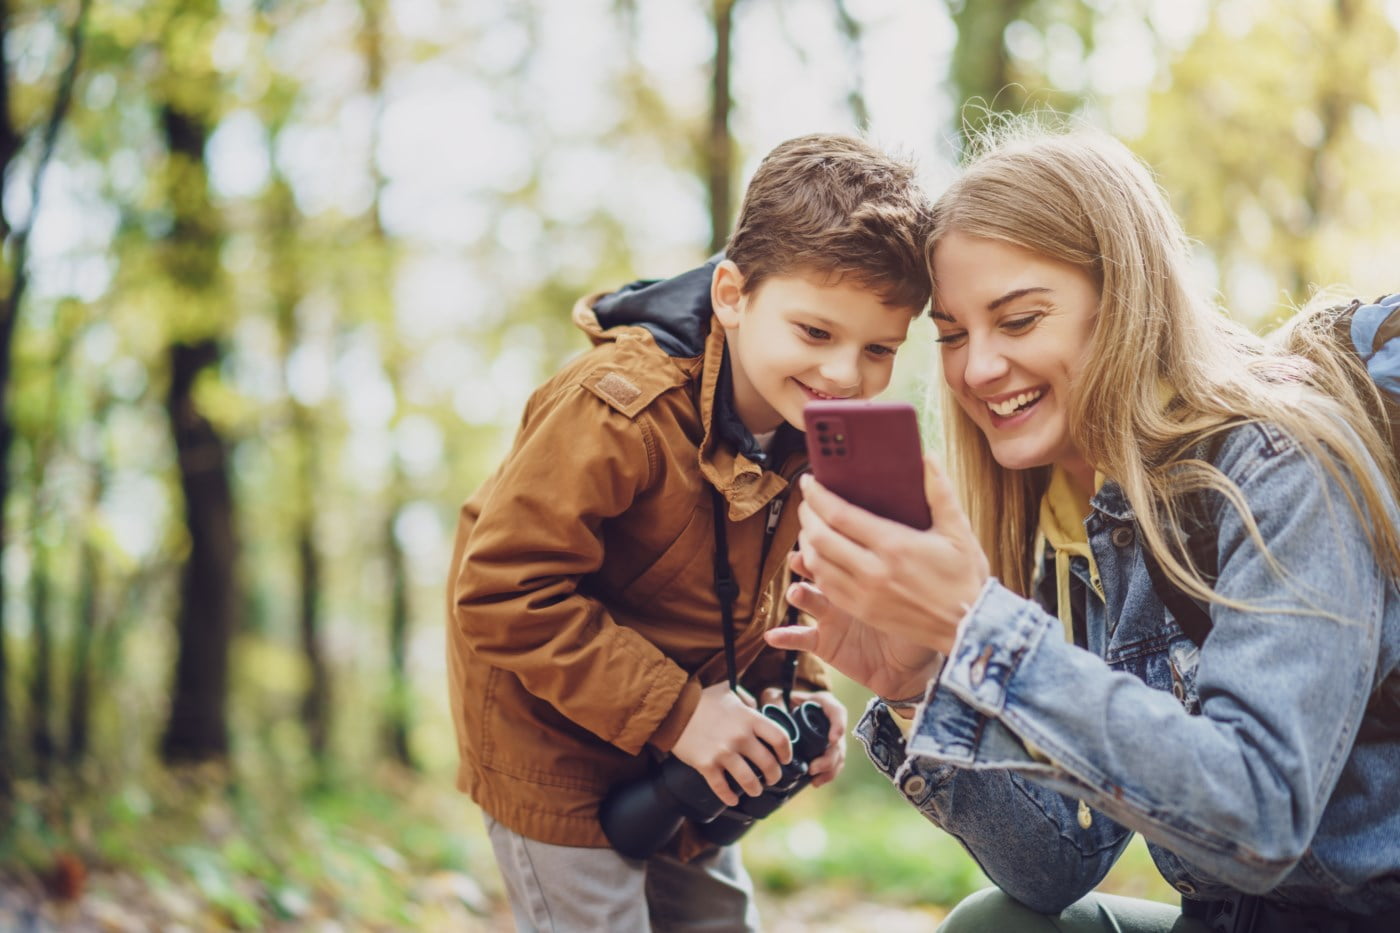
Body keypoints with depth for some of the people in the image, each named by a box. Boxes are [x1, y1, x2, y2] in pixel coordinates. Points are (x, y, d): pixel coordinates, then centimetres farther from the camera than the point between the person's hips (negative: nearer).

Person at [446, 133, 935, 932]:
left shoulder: (812, 421, -6)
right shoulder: (620, 414, -31)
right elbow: (504, 595, -31)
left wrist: (800, 686, -7)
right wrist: (673, 713, -30)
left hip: (682, 748, 8)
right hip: (555, 755, -7)